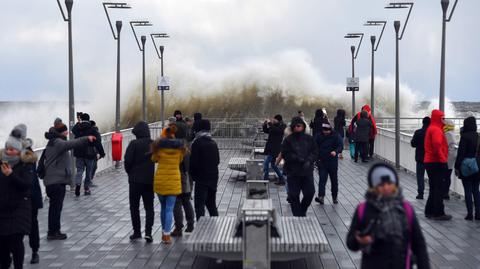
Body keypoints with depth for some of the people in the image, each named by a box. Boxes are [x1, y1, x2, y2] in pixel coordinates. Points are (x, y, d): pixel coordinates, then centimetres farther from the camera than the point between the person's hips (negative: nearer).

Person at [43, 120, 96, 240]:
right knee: (56, 206, -5)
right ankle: (53, 232, -1)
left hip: (52, 180, 10)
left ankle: (53, 231, 22)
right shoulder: (57, 142, -16)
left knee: (55, 206, 15)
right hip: (57, 180, -10)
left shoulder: (53, 142, 18)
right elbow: (71, 144, -34)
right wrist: (86, 139, -44)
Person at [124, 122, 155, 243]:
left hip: (135, 180, -3)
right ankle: (148, 232, -4)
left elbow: (128, 161, -13)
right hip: (150, 180, 3)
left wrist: (130, 173, 4)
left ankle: (137, 232, 12)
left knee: (134, 206, 10)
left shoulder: (134, 144, -13)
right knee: (149, 207, 9)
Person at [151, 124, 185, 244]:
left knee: (163, 207, 17)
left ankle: (164, 232, 23)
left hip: (160, 179, 1)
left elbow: (154, 159, 9)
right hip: (174, 180, -1)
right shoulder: (180, 146, -3)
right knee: (170, 208, 0)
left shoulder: (159, 144, -6)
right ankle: (167, 235, -7)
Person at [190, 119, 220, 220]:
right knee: (211, 205, 18)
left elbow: (193, 162, -14)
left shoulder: (197, 143, -13)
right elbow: (217, 160, 12)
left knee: (199, 205, -4)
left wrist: (193, 175, 0)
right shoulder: (213, 143, 6)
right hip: (213, 178, 6)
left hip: (201, 179, -6)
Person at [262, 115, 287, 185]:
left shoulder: (282, 126, -9)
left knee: (266, 163, -12)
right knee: (273, 164, 14)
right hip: (271, 148, 9)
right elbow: (266, 130, 20)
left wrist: (269, 123, -18)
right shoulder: (275, 126, 14)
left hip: (274, 149, -9)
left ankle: (265, 179, -10)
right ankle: (281, 179, 21)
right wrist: (265, 125, 3)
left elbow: (275, 130, -27)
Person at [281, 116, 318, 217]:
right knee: (294, 195, -1)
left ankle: (302, 211, 27)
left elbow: (315, 152, 4)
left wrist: (309, 161, -13)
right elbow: (285, 154, -8)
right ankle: (298, 215, 11)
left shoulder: (309, 139, 5)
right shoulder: (288, 140, -3)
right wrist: (298, 159, -16)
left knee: (310, 193, 1)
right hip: (293, 172, -2)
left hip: (307, 171, 2)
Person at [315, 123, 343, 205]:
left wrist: (336, 151, -34)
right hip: (322, 162, 1)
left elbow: (340, 146, -14)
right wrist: (317, 159, 4)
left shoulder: (335, 136, -6)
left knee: (334, 180, 11)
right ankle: (321, 196, -20)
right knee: (322, 179, -11)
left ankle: (334, 197, 25)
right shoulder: (318, 136, 1)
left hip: (333, 162, 0)